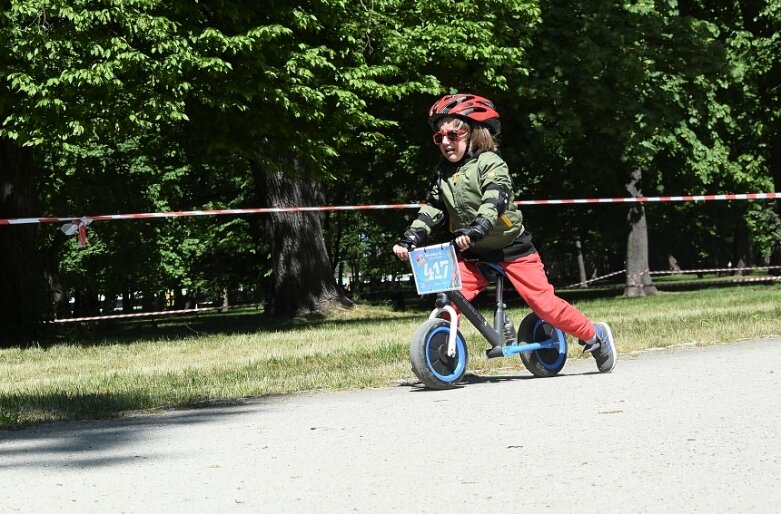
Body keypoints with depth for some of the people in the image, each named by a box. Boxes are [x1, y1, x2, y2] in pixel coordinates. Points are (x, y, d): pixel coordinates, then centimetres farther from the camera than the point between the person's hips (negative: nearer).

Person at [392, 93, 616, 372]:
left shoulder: (490, 163, -14)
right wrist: (409, 239, -9)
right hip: (473, 255, 5)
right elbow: (431, 210, 6)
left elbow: (494, 202, -29)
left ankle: (595, 335, 12)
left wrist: (474, 230, -46)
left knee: (544, 303, -6)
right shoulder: (443, 173, 6)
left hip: (511, 248, -5)